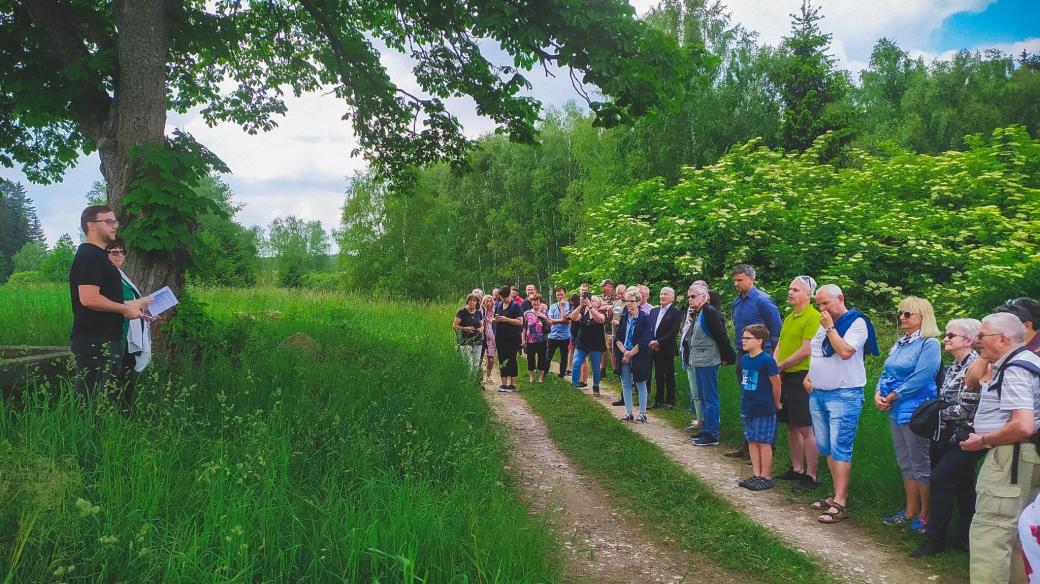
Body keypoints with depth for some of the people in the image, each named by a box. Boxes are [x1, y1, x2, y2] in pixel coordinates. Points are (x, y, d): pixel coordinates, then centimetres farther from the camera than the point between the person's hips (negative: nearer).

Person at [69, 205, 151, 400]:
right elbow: (89, 299, -23)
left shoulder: (98, 256, 20)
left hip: (106, 340, 11)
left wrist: (135, 303, 20)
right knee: (93, 401, -8)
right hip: (95, 342, -11)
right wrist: (125, 308, -12)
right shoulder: (88, 256, -13)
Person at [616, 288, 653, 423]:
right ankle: (628, 413, 17)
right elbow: (618, 338, 6)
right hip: (625, 356, 5)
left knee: (640, 385, 4)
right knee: (625, 384, 8)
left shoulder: (645, 318, -8)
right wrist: (624, 351, -11)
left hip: (639, 356, -5)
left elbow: (644, 341, -14)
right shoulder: (624, 318, 7)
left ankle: (642, 414, 11)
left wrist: (630, 353, -13)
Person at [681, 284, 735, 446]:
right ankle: (705, 429, 24)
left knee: (709, 398, -4)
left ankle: (712, 436, 1)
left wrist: (727, 358, -12)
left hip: (708, 363, -10)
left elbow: (721, 336, -16)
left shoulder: (711, 312, -15)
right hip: (697, 362, 10)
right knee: (701, 397, 15)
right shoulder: (696, 314, 14)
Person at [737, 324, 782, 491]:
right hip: (748, 407, 8)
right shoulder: (744, 359, 6)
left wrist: (776, 402, 0)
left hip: (764, 409, -8)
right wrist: (746, 402, 17)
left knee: (763, 442, 1)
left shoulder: (766, 360, -17)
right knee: (752, 441, 12)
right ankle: (756, 475, 22)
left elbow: (776, 382, -11)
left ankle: (766, 477, 10)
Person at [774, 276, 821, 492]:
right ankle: (797, 469, 25)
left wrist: (780, 365, -10)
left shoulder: (813, 317, -13)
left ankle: (810, 476, 3)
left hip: (801, 377, -9)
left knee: (805, 429, -4)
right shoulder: (789, 317, 15)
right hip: (785, 377, 9)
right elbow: (780, 345, 17)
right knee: (791, 426, 15)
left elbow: (806, 350, -19)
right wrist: (774, 365, -1)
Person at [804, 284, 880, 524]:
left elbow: (845, 352, -22)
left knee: (839, 448, -9)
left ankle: (840, 504, -7)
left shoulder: (857, 322, -8)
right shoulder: (824, 323, 16)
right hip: (817, 394, 8)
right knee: (826, 447, 11)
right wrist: (808, 376, 10)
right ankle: (838, 494, 21)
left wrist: (830, 327, -14)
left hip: (843, 395, -8)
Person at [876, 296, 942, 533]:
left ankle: (925, 515, 12)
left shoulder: (930, 344, -11)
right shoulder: (900, 343, 13)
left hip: (916, 412, -8)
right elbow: (886, 373, 15)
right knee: (905, 464, 15)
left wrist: (892, 396, -13)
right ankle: (910, 511, 25)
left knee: (921, 465, 1)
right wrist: (878, 393, -3)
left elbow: (920, 379, -19)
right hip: (896, 411, 8)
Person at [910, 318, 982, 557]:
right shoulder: (953, 367, 11)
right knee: (962, 484, 13)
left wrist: (939, 413, -5)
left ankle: (935, 538, 0)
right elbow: (945, 400, 19)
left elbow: (965, 409, -19)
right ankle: (966, 539, 22)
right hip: (949, 435, 9)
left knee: (941, 479, -9)